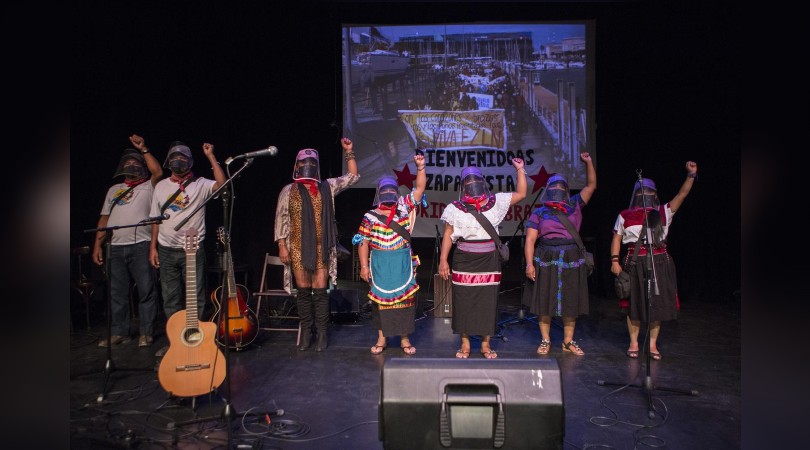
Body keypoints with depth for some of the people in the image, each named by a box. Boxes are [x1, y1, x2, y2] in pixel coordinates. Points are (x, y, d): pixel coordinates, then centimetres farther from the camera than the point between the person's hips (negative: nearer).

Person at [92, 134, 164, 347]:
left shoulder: (148, 187, 8)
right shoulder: (113, 190, 22)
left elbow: (158, 172, -14)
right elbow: (104, 218, 18)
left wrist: (143, 149, -7)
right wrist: (97, 245, 10)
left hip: (141, 246, -4)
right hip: (115, 248, 5)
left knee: (146, 290, -3)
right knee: (117, 292, 7)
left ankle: (146, 333, 4)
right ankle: (119, 332, 16)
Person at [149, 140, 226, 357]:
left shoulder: (200, 184, -2)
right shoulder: (161, 186, 10)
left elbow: (222, 184, -22)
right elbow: (155, 218, 12)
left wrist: (211, 156, -19)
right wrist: (153, 247, 7)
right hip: (166, 250, 4)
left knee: (195, 297, 1)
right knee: (171, 298, 10)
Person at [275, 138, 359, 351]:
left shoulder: (327, 187, 9)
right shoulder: (288, 191, 5)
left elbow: (353, 176, 14)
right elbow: (281, 219, 3)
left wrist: (348, 152, 7)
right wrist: (282, 246, -5)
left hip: (321, 248, 1)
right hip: (298, 248, 0)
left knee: (320, 290, -1)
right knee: (303, 290, 4)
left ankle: (322, 333, 9)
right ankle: (306, 332, 16)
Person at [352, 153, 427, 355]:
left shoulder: (405, 208, 3)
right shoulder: (370, 217, 1)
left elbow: (420, 187, -5)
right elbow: (363, 243, 1)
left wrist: (420, 167, -18)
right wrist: (364, 266, -4)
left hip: (403, 263, 1)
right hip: (380, 265, 0)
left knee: (405, 298, 4)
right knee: (380, 299, 6)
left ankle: (404, 338, 16)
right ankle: (381, 338, 19)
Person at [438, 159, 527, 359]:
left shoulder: (495, 202, 5)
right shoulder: (456, 208, 1)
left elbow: (521, 194, 12)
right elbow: (448, 235, 3)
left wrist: (520, 170, 6)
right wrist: (443, 260, -2)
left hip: (489, 261, 1)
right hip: (464, 262, -1)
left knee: (488, 301, 4)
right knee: (463, 301, 2)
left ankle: (486, 344, 17)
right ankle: (465, 344, 15)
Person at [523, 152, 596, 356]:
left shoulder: (574, 206, 11)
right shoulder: (539, 213, 3)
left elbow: (591, 185, 12)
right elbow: (530, 240, -3)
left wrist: (588, 162, 1)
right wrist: (529, 263, -13)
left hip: (571, 260, 2)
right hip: (546, 260, -2)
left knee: (571, 302, 7)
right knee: (544, 301, 2)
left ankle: (568, 341, 19)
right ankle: (545, 341, 15)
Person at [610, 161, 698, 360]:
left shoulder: (663, 213, 5)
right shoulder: (625, 216, 4)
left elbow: (682, 194, -3)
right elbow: (616, 239, 5)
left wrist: (691, 175, -16)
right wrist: (614, 261, -4)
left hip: (659, 262, 1)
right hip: (635, 263, -1)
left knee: (657, 304, 5)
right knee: (634, 304, 5)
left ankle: (653, 345, 18)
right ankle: (634, 343, 18)